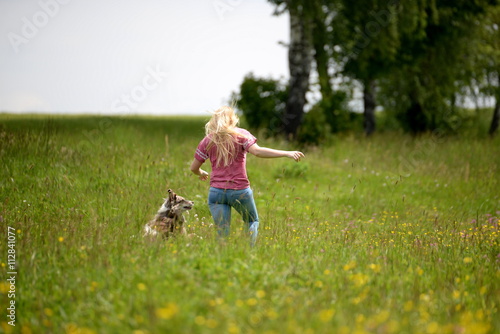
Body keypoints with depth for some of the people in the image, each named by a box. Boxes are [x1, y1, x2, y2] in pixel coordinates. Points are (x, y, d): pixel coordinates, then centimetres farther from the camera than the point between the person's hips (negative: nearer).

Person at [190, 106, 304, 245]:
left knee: (222, 233, 7)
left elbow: (194, 167, 9)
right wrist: (287, 153, -19)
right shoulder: (240, 134, -2)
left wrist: (201, 173, 33)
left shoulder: (208, 140, 6)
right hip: (240, 191, -2)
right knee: (253, 222, 20)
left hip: (216, 192, 2)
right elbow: (257, 151, -19)